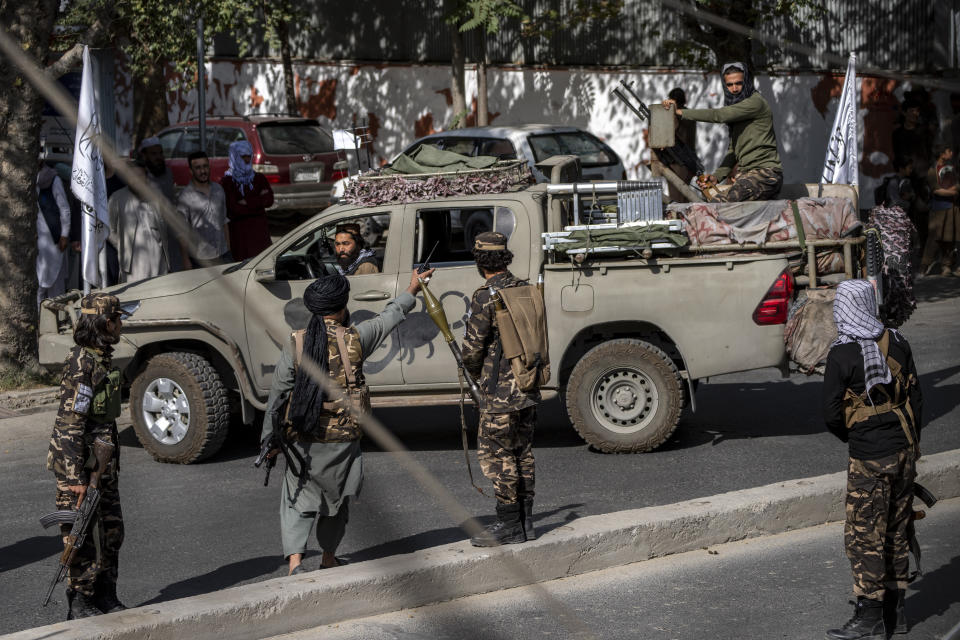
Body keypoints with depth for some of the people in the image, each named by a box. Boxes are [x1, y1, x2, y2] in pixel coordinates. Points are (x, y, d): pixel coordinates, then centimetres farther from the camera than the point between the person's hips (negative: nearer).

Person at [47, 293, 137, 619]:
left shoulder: (102, 359, 12)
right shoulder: (80, 364, -19)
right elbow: (71, 423, -22)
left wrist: (111, 463, 24)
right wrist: (76, 477, -24)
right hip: (79, 461, -9)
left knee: (111, 531, 13)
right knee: (84, 536, -2)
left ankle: (105, 598, 23)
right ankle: (80, 606, 6)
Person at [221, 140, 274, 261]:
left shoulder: (259, 178, 11)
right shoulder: (227, 182, -2)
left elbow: (269, 201, -2)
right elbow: (233, 208, -12)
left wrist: (246, 202, -12)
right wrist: (258, 201, -6)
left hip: (260, 232, 3)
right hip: (239, 232, -3)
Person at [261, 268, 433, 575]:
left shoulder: (296, 343, -6)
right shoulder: (354, 339, -7)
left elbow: (277, 395, -2)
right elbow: (390, 316, 11)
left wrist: (269, 437, 6)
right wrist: (412, 289, 28)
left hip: (303, 438, 0)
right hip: (343, 438, 0)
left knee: (297, 500, 6)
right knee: (336, 498, 19)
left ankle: (294, 560, -12)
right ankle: (328, 558, 32)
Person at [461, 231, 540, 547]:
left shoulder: (485, 297, -15)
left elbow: (472, 347, -13)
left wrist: (475, 373, 7)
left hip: (502, 391, -8)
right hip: (529, 387, 8)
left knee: (496, 455, -1)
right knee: (522, 452, 15)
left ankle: (509, 525, 1)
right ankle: (525, 521, 20)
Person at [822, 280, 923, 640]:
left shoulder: (842, 355, -16)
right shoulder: (897, 344, 1)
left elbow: (832, 414, -12)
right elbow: (915, 399, 7)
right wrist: (912, 447, 17)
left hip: (869, 460, -6)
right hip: (903, 452, 6)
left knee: (864, 536, 3)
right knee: (896, 530, 16)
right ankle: (896, 607, 24)